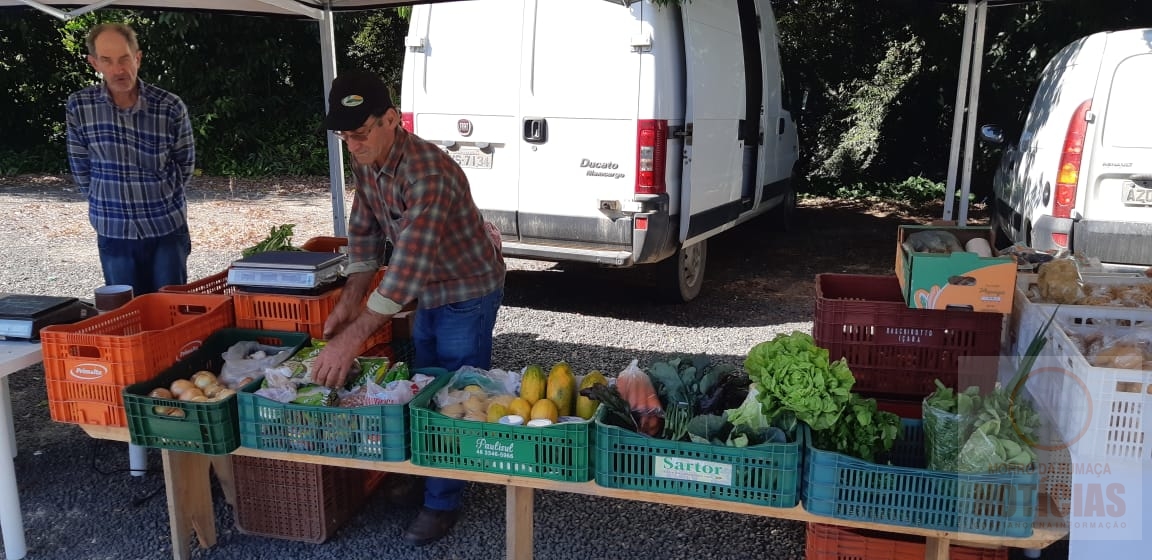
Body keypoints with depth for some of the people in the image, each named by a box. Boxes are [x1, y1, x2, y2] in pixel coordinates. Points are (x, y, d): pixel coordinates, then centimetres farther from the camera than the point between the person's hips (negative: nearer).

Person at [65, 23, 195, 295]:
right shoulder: (78, 106, -7)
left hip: (167, 228, -1)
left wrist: (164, 199, 7)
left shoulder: (171, 107, -11)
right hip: (114, 232, 1)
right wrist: (107, 202, 8)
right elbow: (81, 167, 5)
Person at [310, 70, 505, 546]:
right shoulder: (365, 163, -8)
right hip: (427, 291, 8)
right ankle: (425, 474, 39)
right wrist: (348, 303, -7)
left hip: (468, 292, -8)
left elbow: (408, 264, -42)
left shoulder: (428, 173, -36)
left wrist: (352, 338, -45)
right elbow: (364, 234, 2)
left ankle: (442, 502, 17)